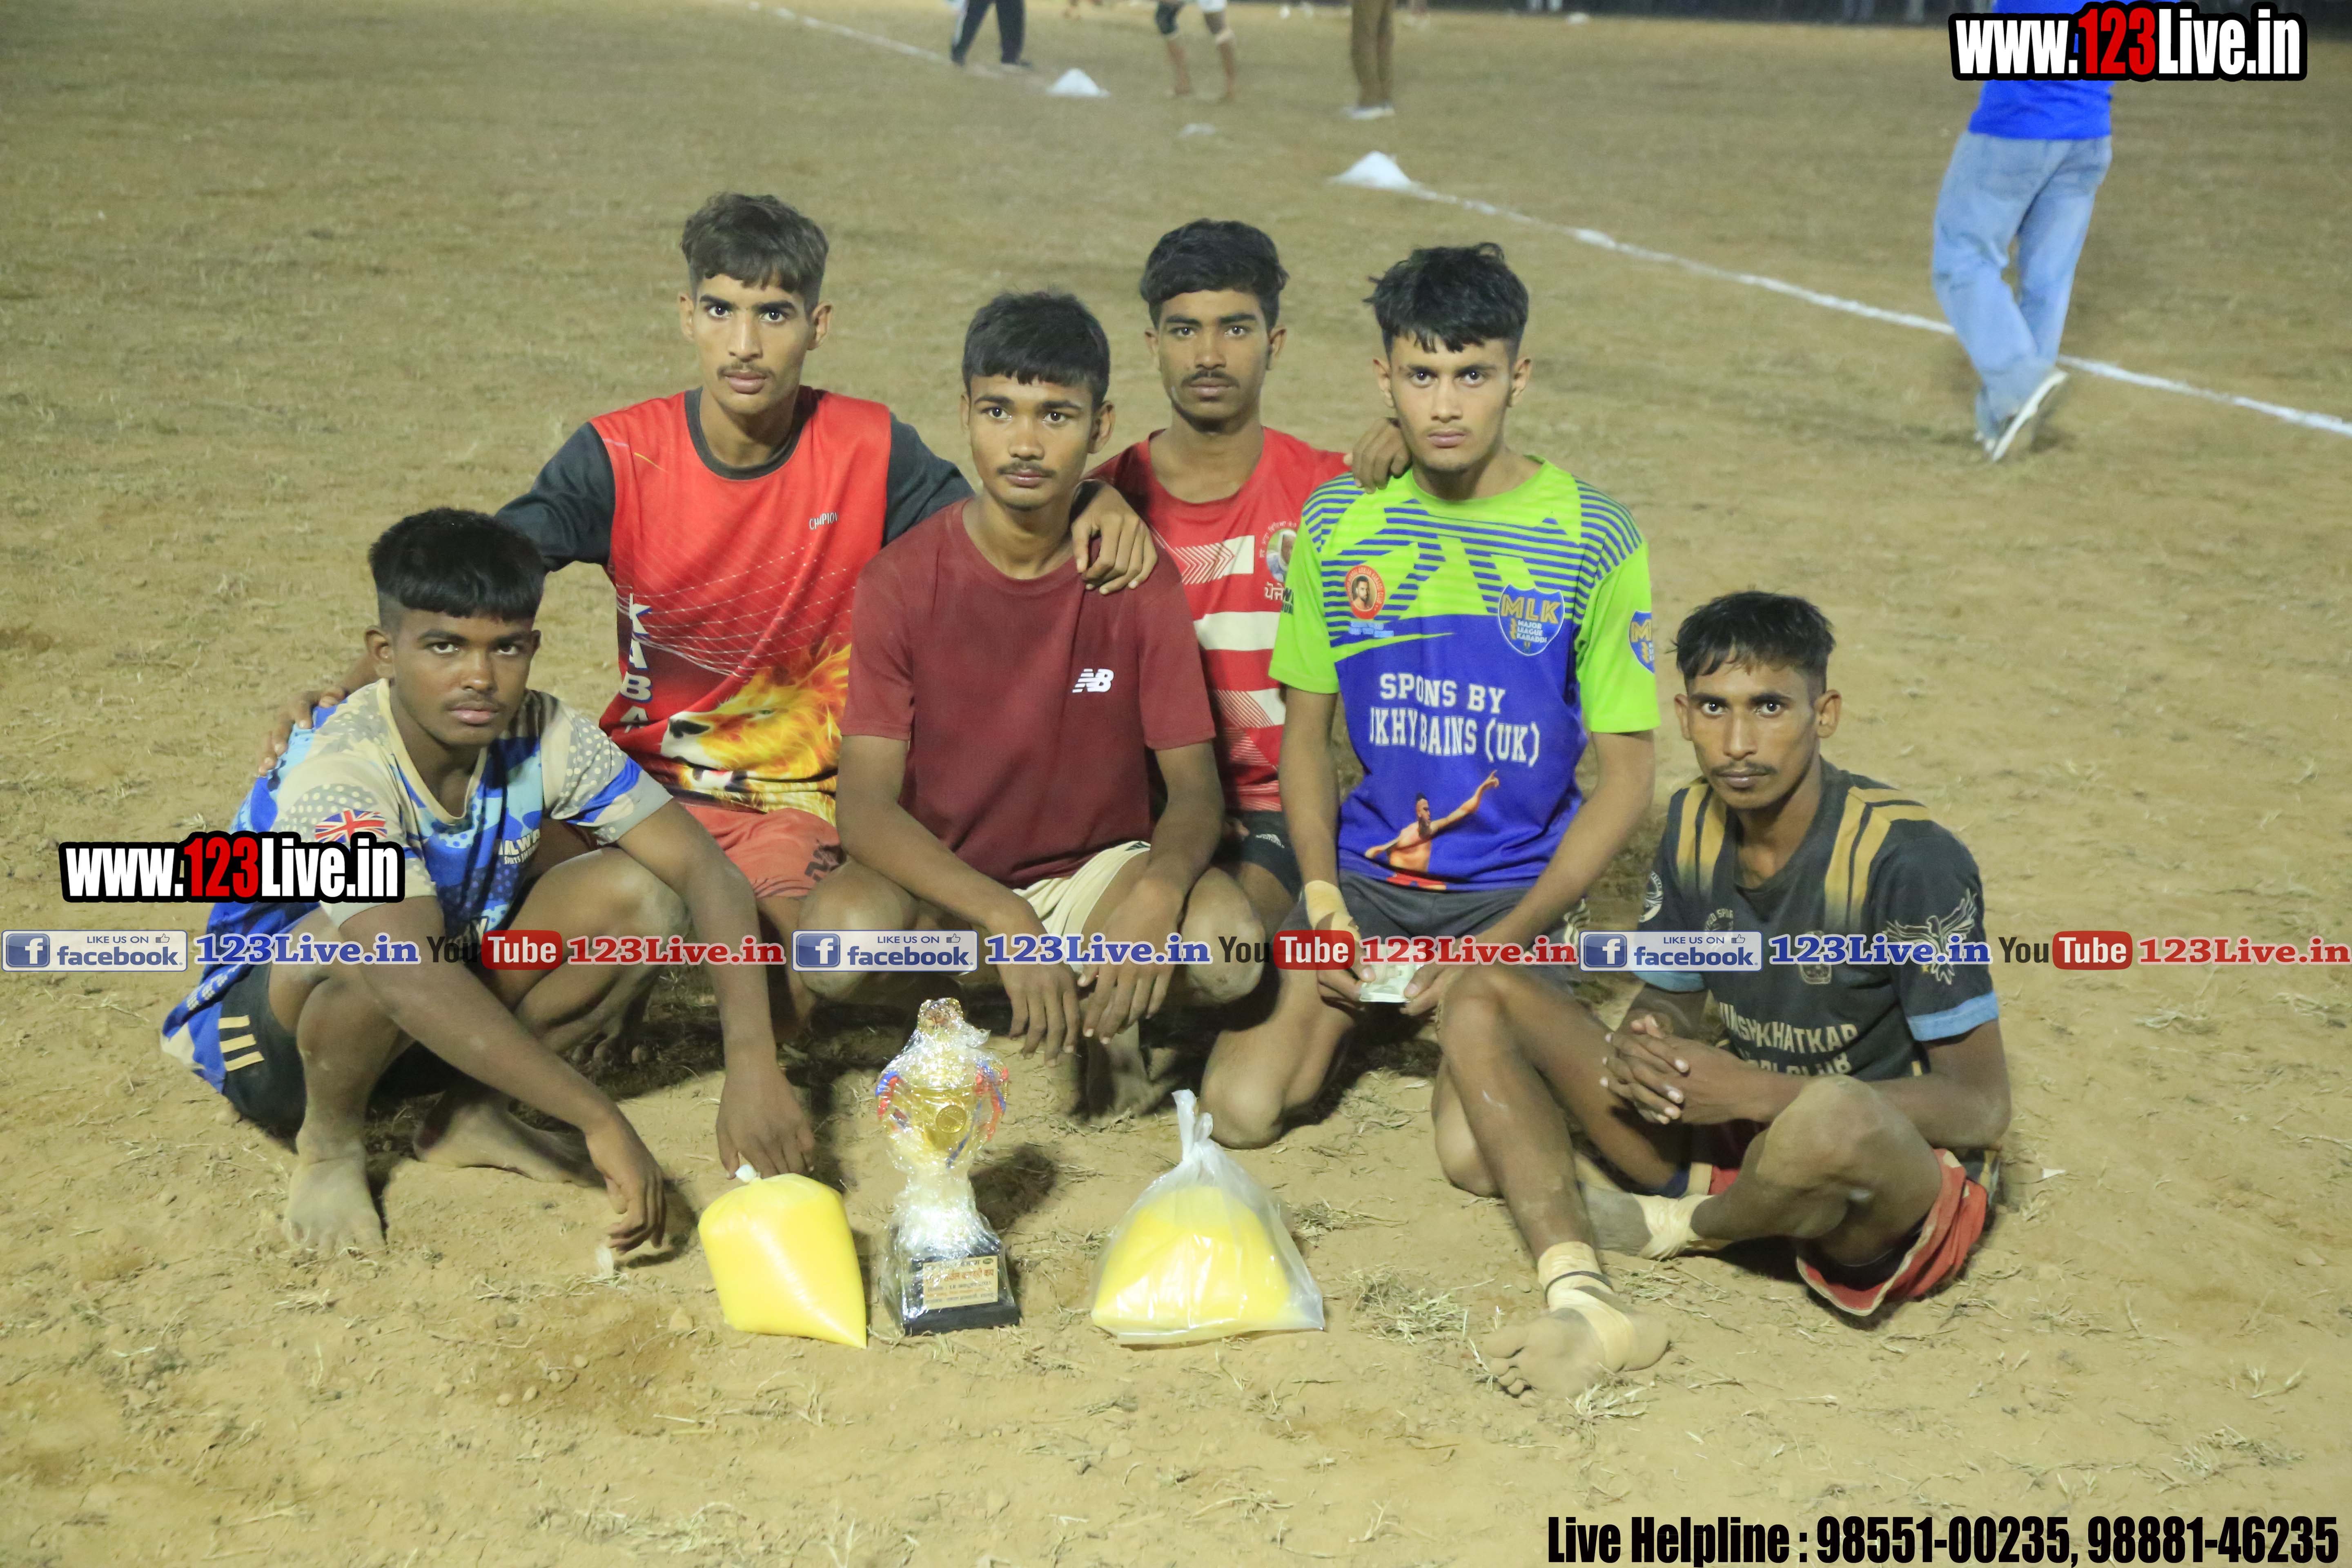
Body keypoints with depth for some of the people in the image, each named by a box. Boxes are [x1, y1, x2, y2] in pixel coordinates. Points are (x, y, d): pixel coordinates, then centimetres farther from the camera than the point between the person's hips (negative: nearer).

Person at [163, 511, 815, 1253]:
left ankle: (470, 1112, -1)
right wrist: (601, 1122, -50)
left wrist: (753, 1063, -35)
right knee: (377, 938, -39)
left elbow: (706, 868, -20)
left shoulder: (543, 737, -16)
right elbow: (410, 978, -46)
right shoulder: (338, 774, -32)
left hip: (440, 1019, 5)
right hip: (273, 1021, -5)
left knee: (638, 893, -17)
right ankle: (330, 1142, -9)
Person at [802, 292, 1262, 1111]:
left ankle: (1111, 1015, 6)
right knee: (842, 929, -34)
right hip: (944, 883, 0)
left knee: (1229, 946, -31)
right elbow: (866, 807, -19)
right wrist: (1006, 921, -34)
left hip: (1098, 870, 1)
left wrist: (1157, 892, -33)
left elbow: (1196, 787, -9)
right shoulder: (903, 581, -13)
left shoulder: (1138, 580, -9)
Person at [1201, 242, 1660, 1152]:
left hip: (1517, 885, -2)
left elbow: (1625, 777, -5)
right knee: (1241, 1109, -16)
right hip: (1363, 872, 2)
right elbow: (1305, 729, 9)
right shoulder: (1338, 522, 1)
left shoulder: (1593, 540, -8)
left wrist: (1506, 940, -15)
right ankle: (1362, 1006, 15)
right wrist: (1322, 897, -8)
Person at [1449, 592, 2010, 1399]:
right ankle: (1583, 1304, -26)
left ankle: (1685, 1225, -5)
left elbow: (1981, 1106, -20)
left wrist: (1757, 1091, -26)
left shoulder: (1910, 860, -20)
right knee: (1486, 998, -5)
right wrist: (1638, 1049, -14)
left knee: (1835, 1117, -44)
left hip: (1900, 1171, -6)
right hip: (1733, 1136, 7)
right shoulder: (1696, 822, 0)